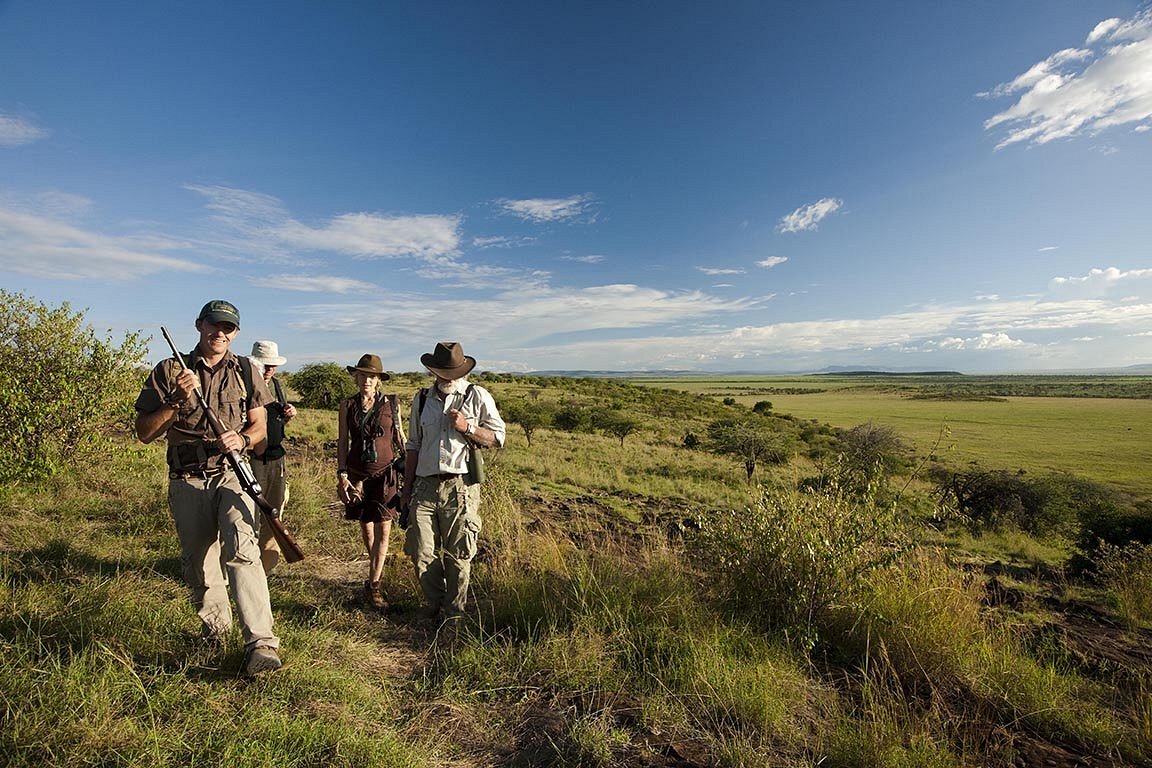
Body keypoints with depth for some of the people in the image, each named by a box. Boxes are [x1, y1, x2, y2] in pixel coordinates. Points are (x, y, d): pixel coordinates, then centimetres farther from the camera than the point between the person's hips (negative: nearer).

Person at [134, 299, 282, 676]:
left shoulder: (245, 371, 5)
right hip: (187, 482, 2)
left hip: (232, 475, -1)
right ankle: (214, 629, 37)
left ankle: (261, 643, -20)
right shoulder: (169, 371, 3)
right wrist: (177, 401, -14)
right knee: (198, 564, 13)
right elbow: (144, 433, 2)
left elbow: (259, 425, 9)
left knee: (242, 550, -21)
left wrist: (241, 439, -13)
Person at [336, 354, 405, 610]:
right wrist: (342, 475, -4)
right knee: (366, 526, 13)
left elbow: (400, 437, 8)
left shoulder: (390, 404, -1)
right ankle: (377, 567, 38)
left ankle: (372, 585, 6)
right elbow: (343, 441, 3)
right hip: (358, 473, 1)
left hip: (386, 473, -1)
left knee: (383, 529, -5)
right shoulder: (347, 406, 2)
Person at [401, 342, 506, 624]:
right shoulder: (422, 399, 14)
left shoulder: (478, 396, 3)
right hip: (425, 486, 4)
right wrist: (407, 489, 17)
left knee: (458, 555, 3)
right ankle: (433, 604, 26)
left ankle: (454, 612, 22)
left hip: (460, 487, -3)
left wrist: (467, 427, -13)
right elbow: (413, 445, 19)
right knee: (421, 552, 4)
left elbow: (498, 437, 2)